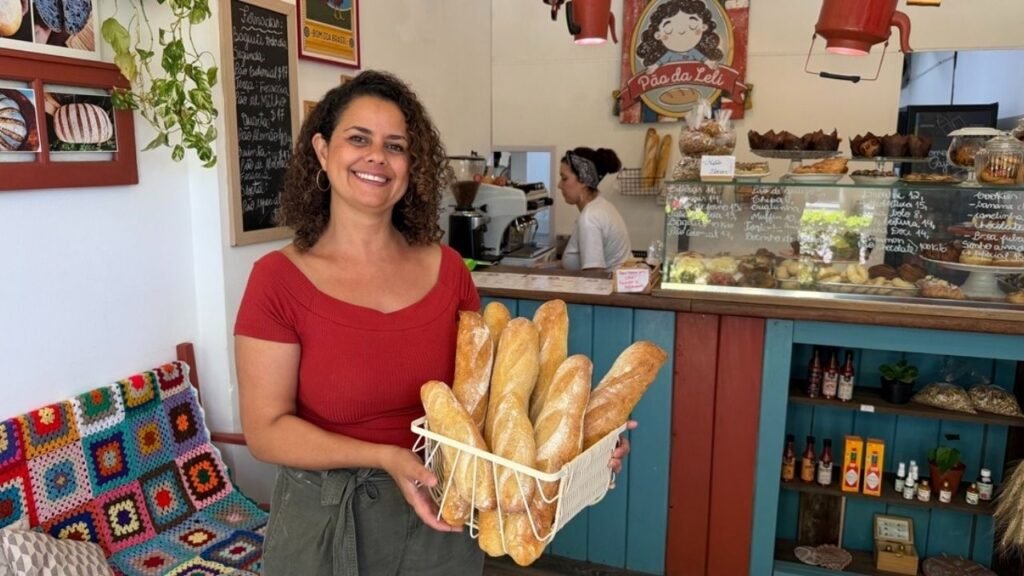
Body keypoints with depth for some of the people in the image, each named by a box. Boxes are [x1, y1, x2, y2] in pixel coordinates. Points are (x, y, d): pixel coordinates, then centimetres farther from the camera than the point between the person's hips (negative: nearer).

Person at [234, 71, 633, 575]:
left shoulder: (447, 270, -3)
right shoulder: (278, 279, -12)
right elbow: (266, 429, -13)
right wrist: (388, 459, -24)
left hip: (442, 516, 3)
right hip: (327, 519, -3)